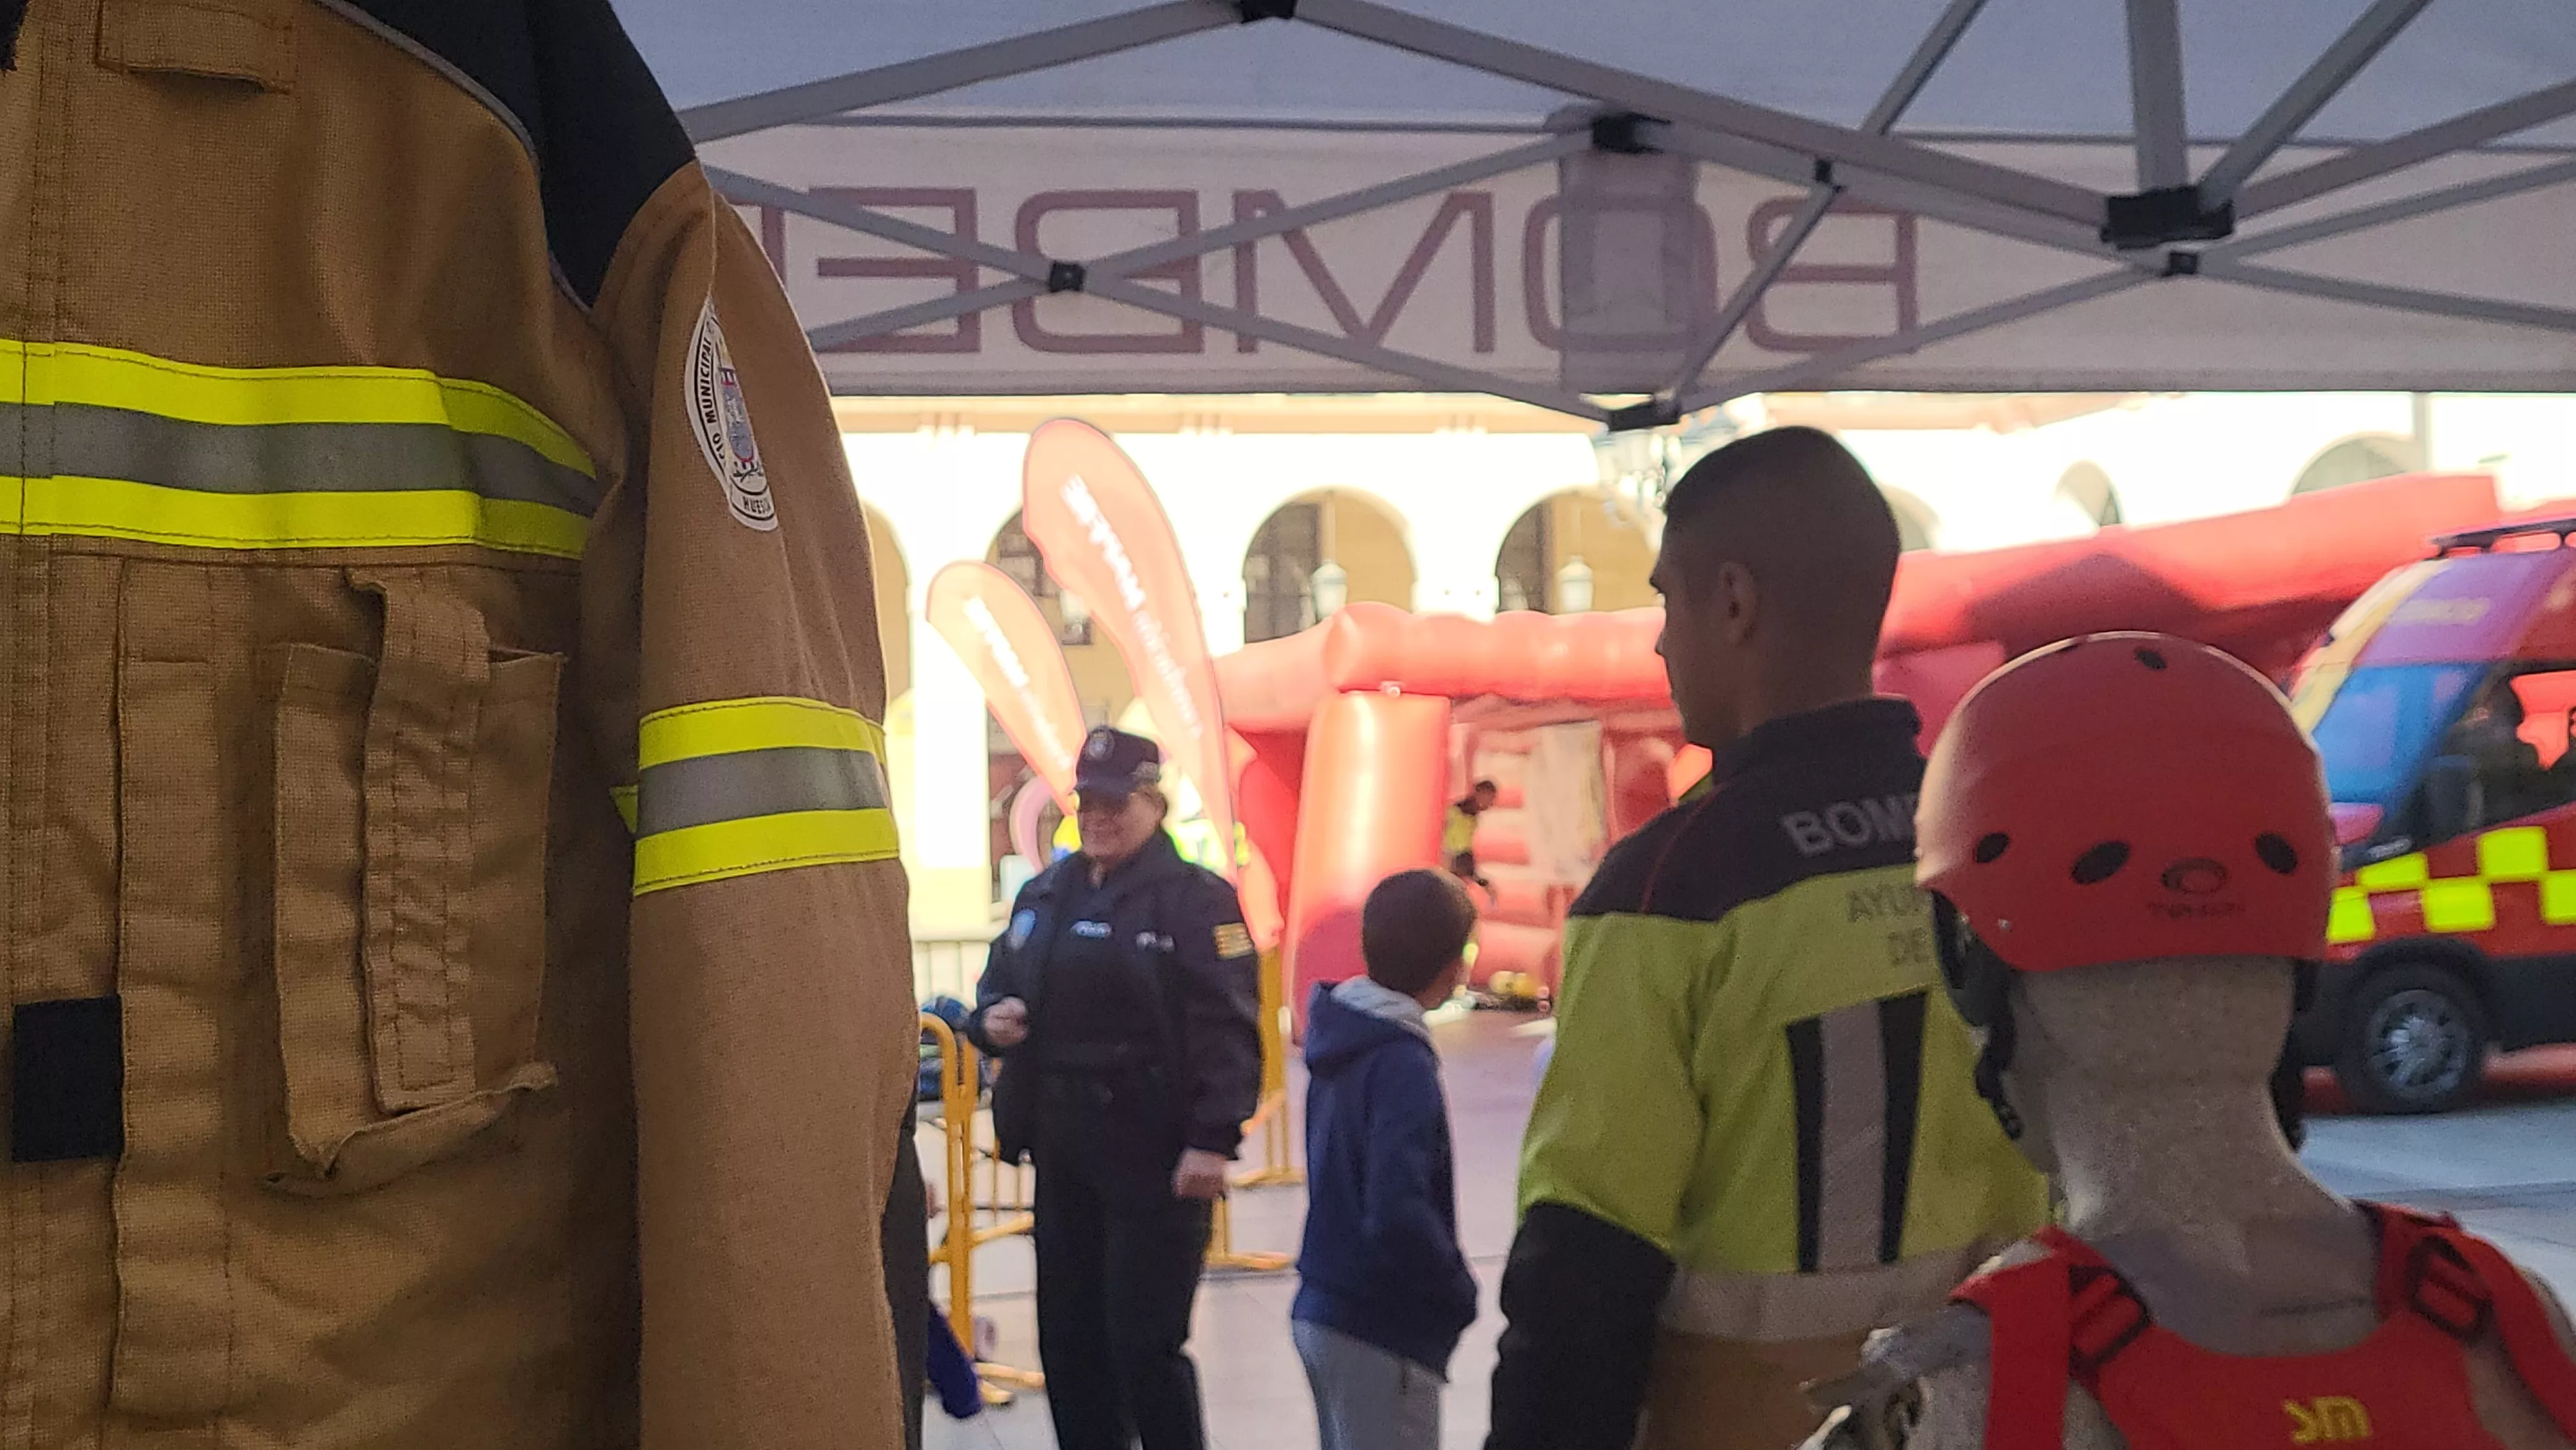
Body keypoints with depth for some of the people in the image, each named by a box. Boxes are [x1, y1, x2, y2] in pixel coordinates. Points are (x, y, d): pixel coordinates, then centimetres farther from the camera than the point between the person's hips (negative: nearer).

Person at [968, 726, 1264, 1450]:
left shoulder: (1195, 897, -8)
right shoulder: (1044, 895, 13)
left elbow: (1228, 1030, -14)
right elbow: (997, 983, 24)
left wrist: (1212, 1140, -20)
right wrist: (991, 1017, 0)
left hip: (1155, 1155, -7)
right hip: (1062, 1152, 7)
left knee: (1145, 1342, -5)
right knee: (1068, 1335, 13)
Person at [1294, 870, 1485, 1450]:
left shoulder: (1343, 1039, 6)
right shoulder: (1402, 1064, -21)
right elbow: (1399, 1215, -31)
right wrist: (1460, 1293, -15)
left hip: (1321, 1310, 9)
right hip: (1382, 1335, -9)